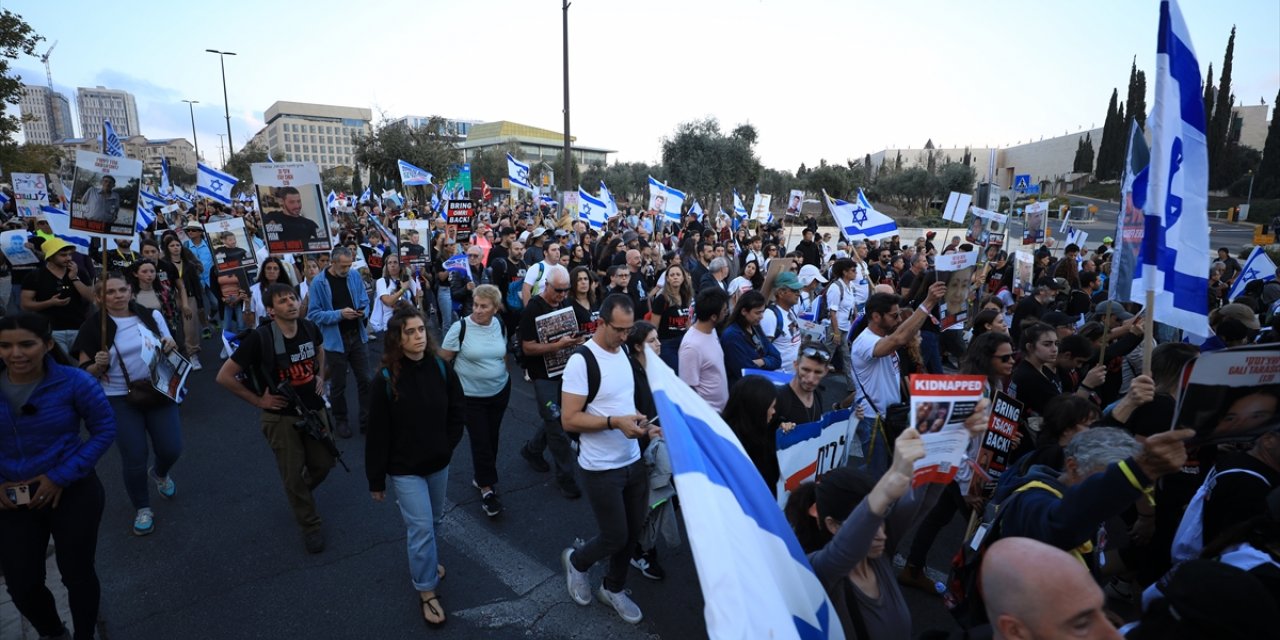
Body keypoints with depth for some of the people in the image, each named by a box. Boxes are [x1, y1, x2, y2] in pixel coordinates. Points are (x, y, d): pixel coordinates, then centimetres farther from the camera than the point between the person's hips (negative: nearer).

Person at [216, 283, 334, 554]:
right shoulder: (260, 338, -20)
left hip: (314, 409, 4)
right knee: (293, 475, 5)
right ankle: (310, 526, 24)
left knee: (323, 464, 12)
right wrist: (258, 400, -11)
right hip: (281, 417, -4)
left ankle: (303, 491, 46)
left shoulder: (310, 328, -6)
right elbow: (225, 376, -12)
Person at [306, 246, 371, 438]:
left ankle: (367, 420, 20)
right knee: (338, 385, 11)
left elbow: (365, 301, 8)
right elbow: (313, 314, -12)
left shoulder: (355, 276, -1)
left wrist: (363, 311, -13)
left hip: (357, 336, 3)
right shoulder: (319, 283, -12)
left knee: (365, 380, 8)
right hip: (335, 340, -3)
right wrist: (339, 314, -23)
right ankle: (341, 421, 29)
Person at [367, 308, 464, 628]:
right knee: (421, 527, -1)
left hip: (438, 463, 4)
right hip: (405, 468, -4)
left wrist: (449, 444, -3)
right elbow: (378, 433, -11)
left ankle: (425, 562, 48)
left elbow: (458, 409, 3)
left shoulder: (441, 367, -9)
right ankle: (427, 590, 18)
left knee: (434, 521, 20)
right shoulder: (387, 378, -17)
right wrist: (376, 479, -7)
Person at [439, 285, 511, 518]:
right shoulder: (460, 327, -16)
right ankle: (487, 489, 14)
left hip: (500, 392, 5)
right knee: (480, 441, -1)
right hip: (471, 395, -4)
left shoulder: (500, 326, -2)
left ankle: (481, 478, 37)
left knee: (492, 437, 15)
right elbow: (443, 360, -10)